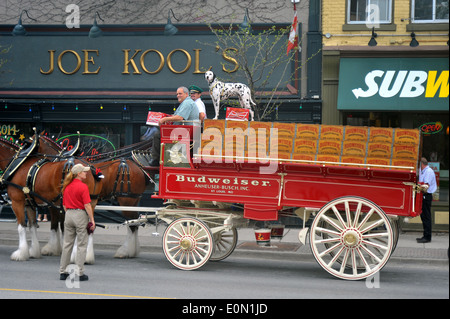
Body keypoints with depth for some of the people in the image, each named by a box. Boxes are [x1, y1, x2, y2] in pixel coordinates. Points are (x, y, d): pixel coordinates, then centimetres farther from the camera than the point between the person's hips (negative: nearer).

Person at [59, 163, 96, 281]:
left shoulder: (67, 186, 9)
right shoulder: (83, 186, -12)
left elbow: (64, 205, 14)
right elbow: (87, 205, -16)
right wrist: (92, 220, -12)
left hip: (68, 214, 6)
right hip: (80, 215, -6)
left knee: (67, 244, 11)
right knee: (81, 245, 0)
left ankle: (62, 272, 15)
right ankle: (80, 273, -1)